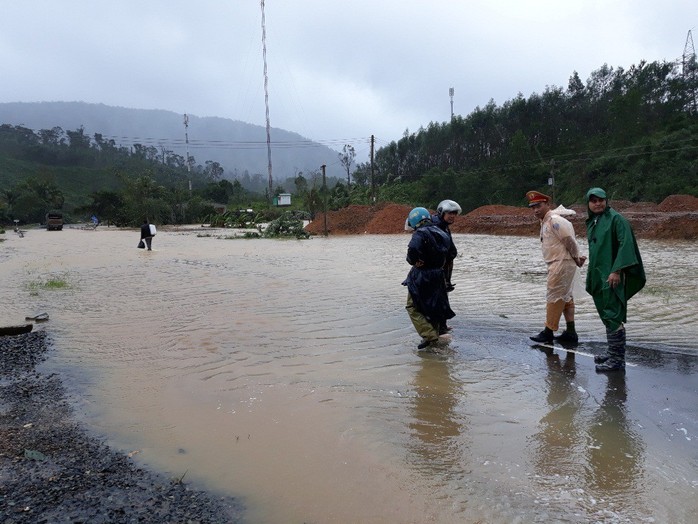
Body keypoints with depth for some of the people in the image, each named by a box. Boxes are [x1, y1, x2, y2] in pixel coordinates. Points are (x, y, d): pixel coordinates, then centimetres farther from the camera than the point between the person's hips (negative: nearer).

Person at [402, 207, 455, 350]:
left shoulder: (420, 234, -14)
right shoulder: (441, 234, 11)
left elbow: (413, 249, -29)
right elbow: (446, 254, 13)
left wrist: (414, 261, -11)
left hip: (421, 276, -8)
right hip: (438, 275, 8)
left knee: (413, 308, 1)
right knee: (434, 307, 18)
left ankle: (429, 336, -9)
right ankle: (434, 336, 28)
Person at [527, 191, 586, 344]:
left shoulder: (554, 221, -16)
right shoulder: (545, 222, 16)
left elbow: (569, 241, -18)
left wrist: (576, 259, -8)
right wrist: (576, 258, 8)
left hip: (562, 263, -11)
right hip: (557, 264, 11)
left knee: (554, 297, -6)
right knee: (565, 297, 13)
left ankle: (548, 332, 1)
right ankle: (570, 332, 20)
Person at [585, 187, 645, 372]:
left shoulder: (616, 218, -8)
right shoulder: (591, 222, 16)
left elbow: (625, 244, -16)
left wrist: (617, 271, -22)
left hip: (611, 275, -8)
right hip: (597, 275, 8)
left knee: (613, 316, -8)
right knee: (606, 315, 13)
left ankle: (618, 359, -3)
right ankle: (613, 352, 23)